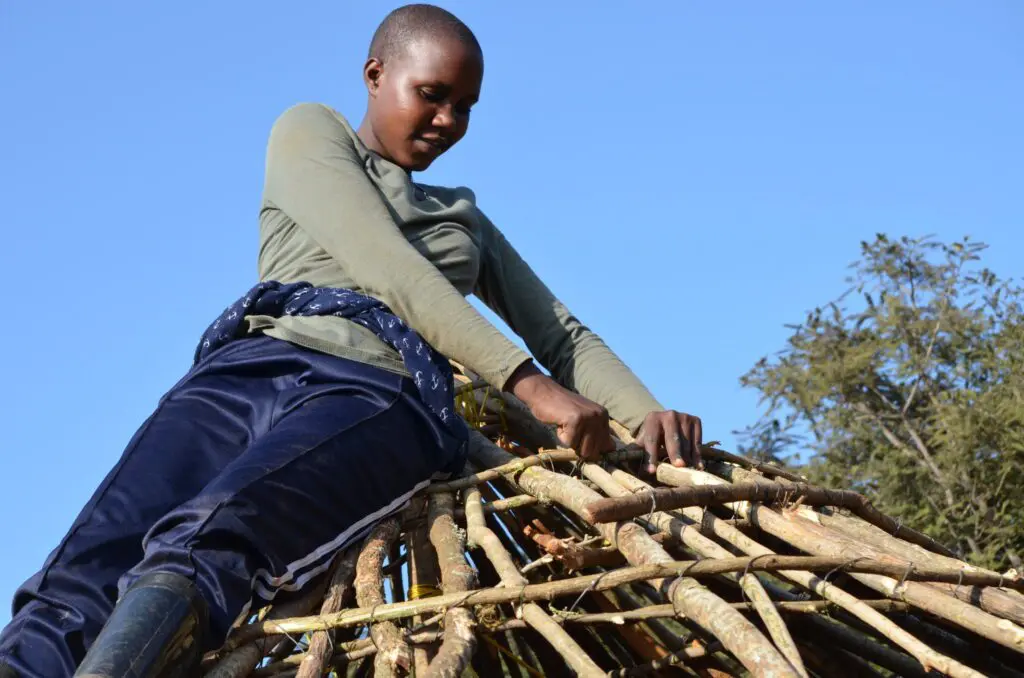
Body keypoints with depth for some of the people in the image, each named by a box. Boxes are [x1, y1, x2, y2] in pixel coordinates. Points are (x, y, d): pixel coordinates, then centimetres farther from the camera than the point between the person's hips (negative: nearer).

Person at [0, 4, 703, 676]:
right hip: (250, 368, 0)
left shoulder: (467, 220, 37)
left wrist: (647, 415, 8)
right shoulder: (312, 132, 23)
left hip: (379, 396, 0)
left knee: (200, 549, -37)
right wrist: (525, 382, -4)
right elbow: (383, 266, 6)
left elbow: (563, 335, 32)